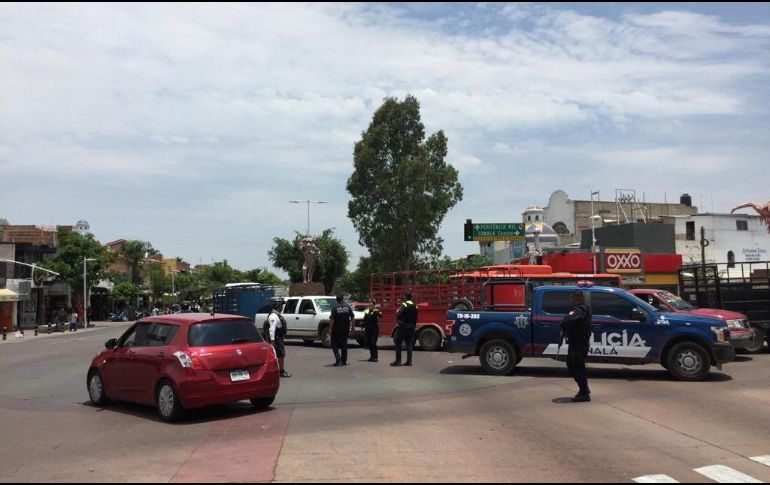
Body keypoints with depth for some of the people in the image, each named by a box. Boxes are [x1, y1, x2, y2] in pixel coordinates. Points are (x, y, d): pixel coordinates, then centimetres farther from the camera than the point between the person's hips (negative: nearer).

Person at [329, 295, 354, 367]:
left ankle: (338, 359, -10)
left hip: (336, 328, -4)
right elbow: (352, 317, 3)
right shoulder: (347, 306, 1)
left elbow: (332, 319, -15)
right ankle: (344, 361, 13)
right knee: (344, 345, 12)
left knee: (334, 344, 6)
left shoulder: (335, 307, -11)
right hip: (346, 328, 4)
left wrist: (330, 329, -11)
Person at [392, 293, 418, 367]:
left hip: (403, 326, -6)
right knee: (409, 344, 9)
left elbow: (399, 314, -18)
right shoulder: (415, 306, 8)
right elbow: (415, 318, 12)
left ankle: (398, 361, -4)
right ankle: (409, 361, 6)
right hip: (411, 327, 6)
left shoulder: (404, 304, -12)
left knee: (397, 342, 0)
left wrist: (397, 322, 1)